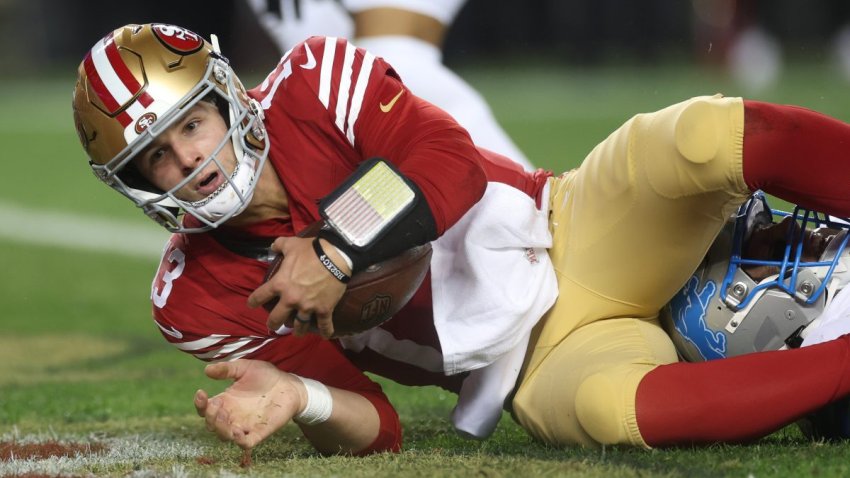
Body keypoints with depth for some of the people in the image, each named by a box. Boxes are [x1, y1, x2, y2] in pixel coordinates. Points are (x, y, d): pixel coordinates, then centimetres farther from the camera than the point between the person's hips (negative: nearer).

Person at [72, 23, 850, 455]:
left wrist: (339, 256, -23)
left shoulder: (312, 86, -6)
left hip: (577, 236, 2)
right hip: (543, 366, -1)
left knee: (710, 134, -29)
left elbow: (452, 166, -16)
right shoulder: (201, 298, -5)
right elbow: (376, 430, -6)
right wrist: (300, 400, -29)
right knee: (610, 404, -40)